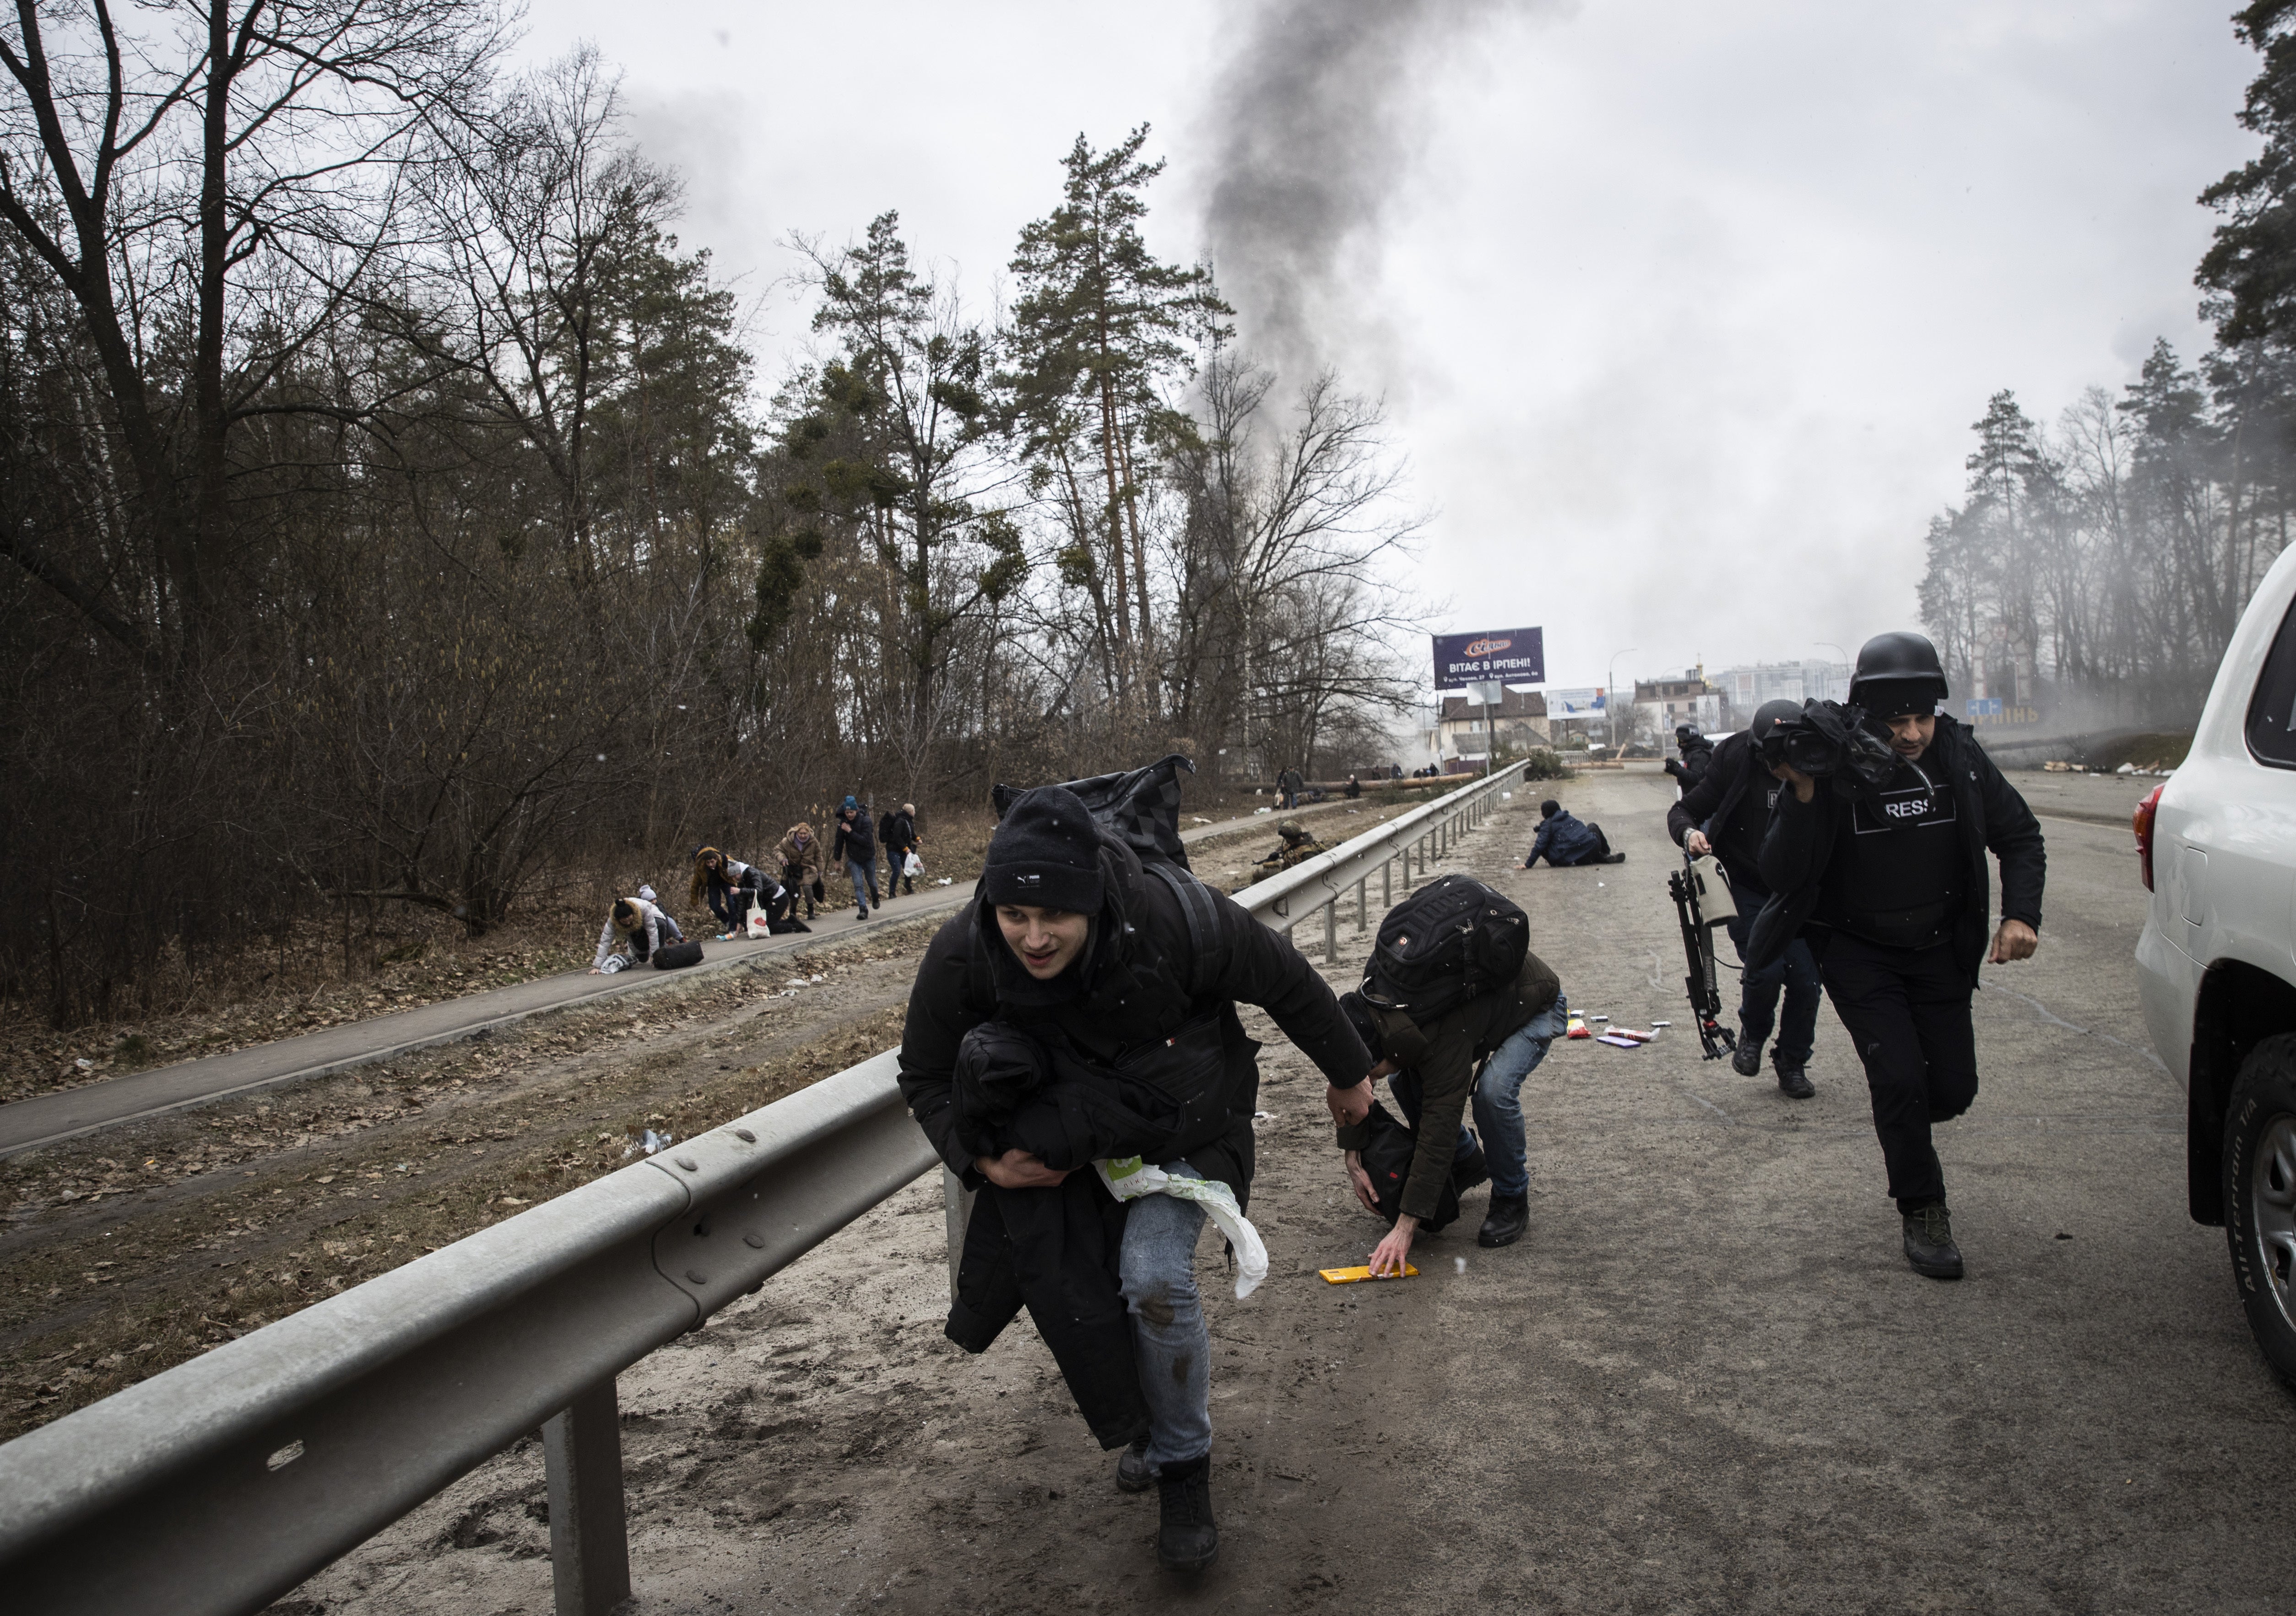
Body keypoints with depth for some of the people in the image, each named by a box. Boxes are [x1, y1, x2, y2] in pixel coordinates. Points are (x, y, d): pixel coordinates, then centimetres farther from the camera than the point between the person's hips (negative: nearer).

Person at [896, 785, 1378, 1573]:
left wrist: (1347, 1073, -1)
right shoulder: (961, 958, -28)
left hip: (1184, 1130, -3)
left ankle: (1184, 1467, 2)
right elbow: (925, 1076, -8)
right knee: (1088, 1293, 7)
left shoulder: (1175, 919, -36)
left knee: (1155, 1277, -22)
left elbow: (1287, 983, -16)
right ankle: (1147, 1427, 40)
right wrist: (983, 1159, -25)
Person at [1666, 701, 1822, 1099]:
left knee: (1805, 979, -4)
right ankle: (1752, 1034, 15)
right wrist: (1689, 832, -28)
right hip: (1746, 890, -2)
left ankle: (1792, 1065, 18)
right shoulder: (1735, 764, -13)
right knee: (1765, 968, -18)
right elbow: (1682, 810, -7)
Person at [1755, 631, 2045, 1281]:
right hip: (1856, 951, -3)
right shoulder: (1832, 768, -20)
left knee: (1954, 1088, 3)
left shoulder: (1959, 755, -10)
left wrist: (2021, 914, -12)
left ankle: (1902, 1123, 39)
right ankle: (1923, 1214, 5)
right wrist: (1803, 795, -37)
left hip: (1938, 948, 4)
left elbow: (2020, 837, 4)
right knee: (1900, 1076, -15)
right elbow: (1781, 877, -24)